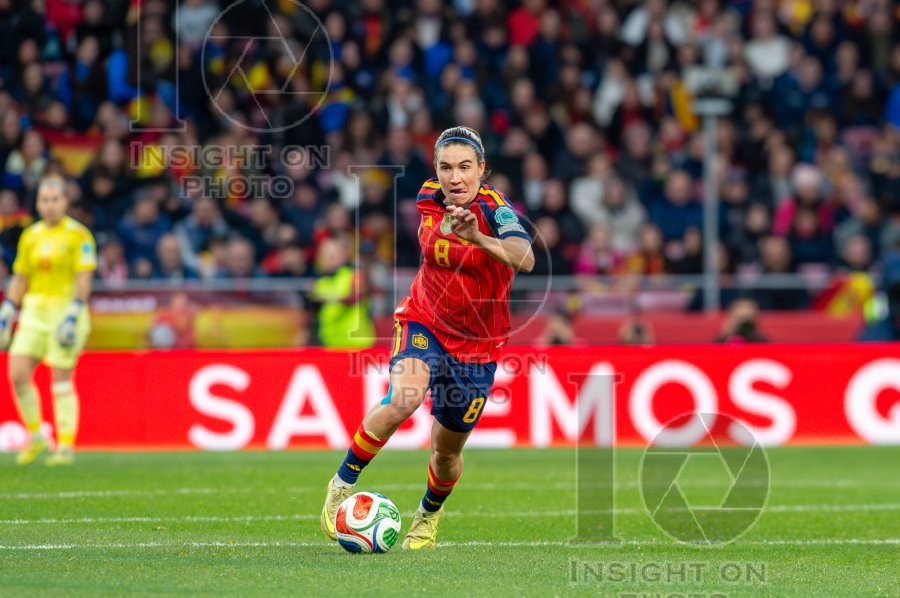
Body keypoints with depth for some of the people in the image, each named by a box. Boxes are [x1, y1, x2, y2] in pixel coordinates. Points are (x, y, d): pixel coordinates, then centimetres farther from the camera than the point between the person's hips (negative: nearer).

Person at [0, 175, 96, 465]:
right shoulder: (31, 236, 11)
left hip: (65, 310, -5)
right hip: (34, 311, 5)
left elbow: (84, 279, -10)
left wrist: (73, 315, -19)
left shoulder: (78, 235, -6)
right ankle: (35, 436, 10)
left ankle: (66, 446, 4)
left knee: (62, 381, -4)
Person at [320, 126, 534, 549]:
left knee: (447, 451, 11)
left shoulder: (495, 208, -24)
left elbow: (525, 260, -45)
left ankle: (430, 513, 44)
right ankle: (344, 482, -14)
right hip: (424, 323, 1)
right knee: (405, 397, -31)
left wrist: (478, 238, -58)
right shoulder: (427, 200, -9)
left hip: (477, 344, -1)